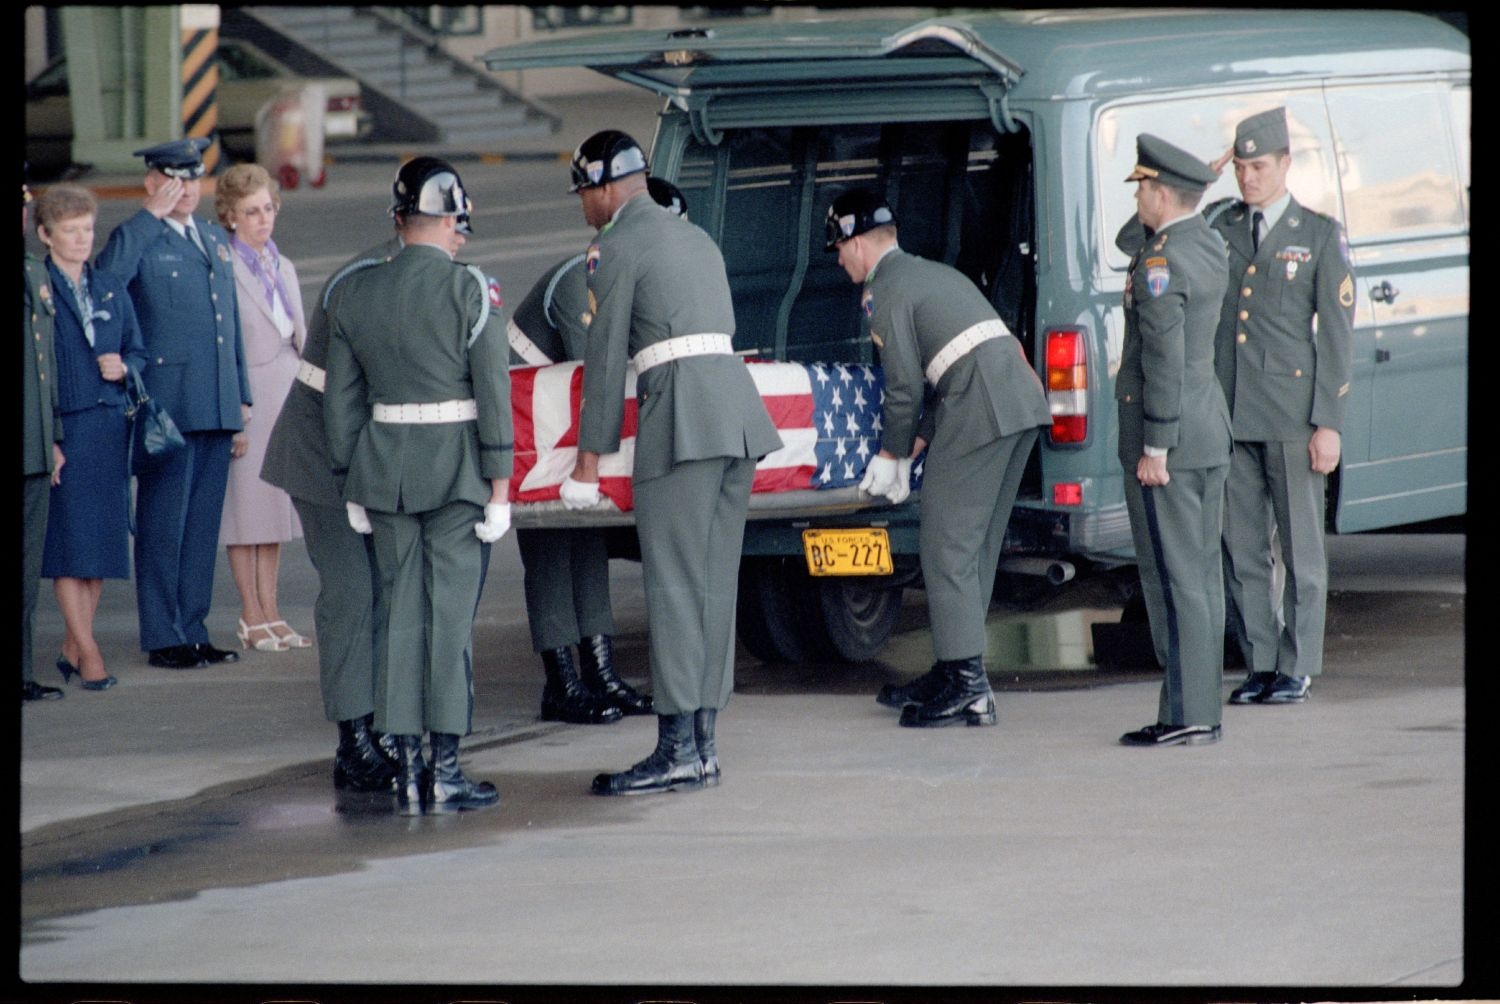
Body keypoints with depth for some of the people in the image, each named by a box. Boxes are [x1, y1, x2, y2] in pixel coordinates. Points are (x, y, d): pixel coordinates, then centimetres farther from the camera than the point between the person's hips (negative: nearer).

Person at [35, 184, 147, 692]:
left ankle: (73, 648, 14)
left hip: (109, 426, 5)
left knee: (103, 536, 6)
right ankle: (87, 650, -4)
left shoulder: (112, 289, 13)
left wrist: (123, 367, -4)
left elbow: (137, 350, 20)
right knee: (69, 540, -6)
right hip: (61, 428, -5)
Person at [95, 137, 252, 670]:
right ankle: (162, 637, 3)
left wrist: (241, 394, 19)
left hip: (218, 405, 7)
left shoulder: (214, 238, 18)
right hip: (167, 402, -7)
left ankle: (193, 630, 16)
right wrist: (150, 216, -22)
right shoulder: (137, 239, -5)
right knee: (163, 522, -2)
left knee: (203, 523, 10)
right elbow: (104, 280, -27)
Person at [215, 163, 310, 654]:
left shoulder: (283, 267, 14)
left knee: (276, 505, 9)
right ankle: (252, 619, 4)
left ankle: (270, 614, 14)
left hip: (287, 397, 7)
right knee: (246, 507, -2)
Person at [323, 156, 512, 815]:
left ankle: (406, 771, 7)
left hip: (384, 465, 4)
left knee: (400, 614, 8)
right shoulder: (472, 290, -8)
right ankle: (444, 771, 1)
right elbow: (494, 392, -10)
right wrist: (499, 483, -6)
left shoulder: (354, 293, 4)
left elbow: (341, 398, 7)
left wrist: (351, 485, 13)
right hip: (458, 468, -4)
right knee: (451, 614, 1)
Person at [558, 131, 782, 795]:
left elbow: (605, 358, -4)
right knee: (715, 585, 9)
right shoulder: (695, 238, 23)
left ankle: (676, 750, -11)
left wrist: (589, 459, -1)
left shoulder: (617, 248, -2)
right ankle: (702, 743, 9)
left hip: (680, 419, -8)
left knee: (674, 585, -8)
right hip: (737, 413, 8)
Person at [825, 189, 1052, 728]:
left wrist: (893, 454, 10)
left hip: (979, 410, -9)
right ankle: (956, 672, 20)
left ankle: (968, 686, -7)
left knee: (946, 546, -4)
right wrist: (917, 443, 25)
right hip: (1024, 398, 9)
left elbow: (905, 385, -5)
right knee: (975, 545, 15)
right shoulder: (935, 274, 27)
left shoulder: (885, 291, -2)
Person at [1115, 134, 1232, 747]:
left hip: (1168, 441, -10)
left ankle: (1185, 715, -7)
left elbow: (1164, 358, -21)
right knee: (1200, 574, 12)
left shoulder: (1160, 264, -17)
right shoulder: (1209, 248, 11)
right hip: (1211, 433, 10)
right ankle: (1203, 711, 15)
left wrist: (1154, 448, -20)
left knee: (1173, 579, -7)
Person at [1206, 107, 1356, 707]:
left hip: (1292, 419, -4)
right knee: (1242, 549, 5)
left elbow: (1337, 336, -3)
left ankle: (1298, 670, 8)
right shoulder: (1222, 227, 12)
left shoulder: (1320, 236, 0)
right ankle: (1260, 666, 13)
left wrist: (1328, 424, -8)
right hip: (1229, 415, 4)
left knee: (1300, 547, 1)